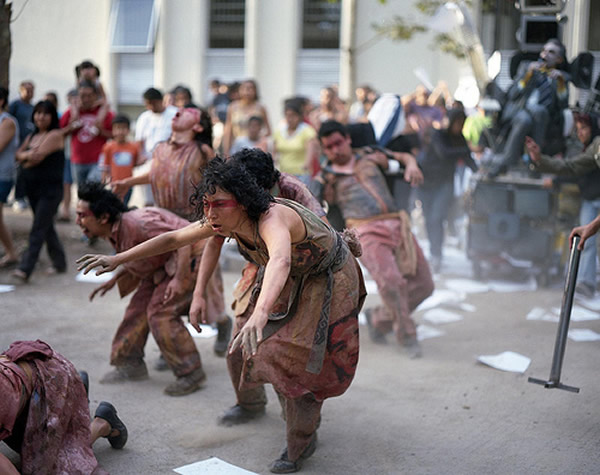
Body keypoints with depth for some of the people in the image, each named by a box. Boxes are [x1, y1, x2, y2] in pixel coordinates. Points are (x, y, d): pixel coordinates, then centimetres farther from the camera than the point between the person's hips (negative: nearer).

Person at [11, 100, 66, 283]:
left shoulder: (55, 135, -9)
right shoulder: (31, 137, 16)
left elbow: (39, 156, -19)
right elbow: (19, 154, 11)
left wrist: (25, 161, -1)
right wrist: (27, 155, -9)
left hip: (50, 190, -8)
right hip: (33, 189, 8)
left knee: (38, 230, -11)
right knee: (47, 228, 15)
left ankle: (25, 269, -17)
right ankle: (59, 263, 27)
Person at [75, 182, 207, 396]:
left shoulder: (136, 223, -31)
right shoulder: (113, 233, 1)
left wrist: (178, 279, -35)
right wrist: (113, 280, 12)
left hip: (188, 258, -10)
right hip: (163, 265, 10)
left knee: (161, 312, -16)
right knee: (139, 307, 7)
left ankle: (191, 374, -6)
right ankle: (130, 364, 22)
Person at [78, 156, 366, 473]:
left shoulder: (272, 219, -44)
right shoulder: (226, 220, -19)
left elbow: (281, 261, -67)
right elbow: (172, 238, -7)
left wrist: (260, 312, -84)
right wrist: (117, 259, -12)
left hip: (328, 278, -7)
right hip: (292, 281, 7)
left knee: (298, 360, -5)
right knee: (270, 351, 13)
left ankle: (301, 442, 18)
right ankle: (307, 414, 39)